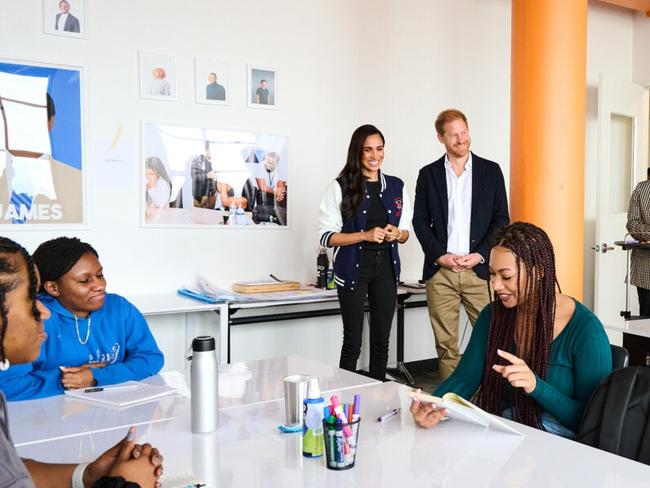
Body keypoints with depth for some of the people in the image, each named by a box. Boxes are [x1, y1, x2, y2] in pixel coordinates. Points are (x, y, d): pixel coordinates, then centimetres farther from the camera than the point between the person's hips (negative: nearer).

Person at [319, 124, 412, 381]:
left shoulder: (396, 186, 9)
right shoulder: (341, 187, -3)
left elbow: (405, 232, 16)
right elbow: (326, 236, -7)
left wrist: (397, 234, -8)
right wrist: (365, 236, -18)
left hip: (386, 267, 4)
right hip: (354, 268, -4)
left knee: (381, 340, 9)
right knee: (353, 341, 1)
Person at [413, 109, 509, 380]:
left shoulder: (491, 171, 7)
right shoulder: (428, 174, 8)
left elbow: (501, 219, 5)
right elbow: (420, 221, 6)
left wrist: (480, 255, -7)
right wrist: (440, 255, -7)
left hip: (479, 268, 0)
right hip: (440, 271, 1)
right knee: (445, 343, 5)